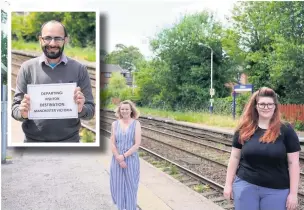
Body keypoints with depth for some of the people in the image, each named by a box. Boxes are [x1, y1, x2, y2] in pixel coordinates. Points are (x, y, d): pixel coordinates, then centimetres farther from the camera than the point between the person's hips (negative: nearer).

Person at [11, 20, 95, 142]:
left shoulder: (79, 69, -5)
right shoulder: (27, 68, -3)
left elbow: (90, 111, -3)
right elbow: (15, 107, -1)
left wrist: (80, 109, -23)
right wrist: (23, 113, -21)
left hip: (69, 140, 0)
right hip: (33, 140, 1)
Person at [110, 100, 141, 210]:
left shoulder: (136, 124, -6)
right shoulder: (115, 124, 2)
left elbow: (137, 144, -11)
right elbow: (112, 143, -2)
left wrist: (124, 156, -16)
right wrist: (119, 159, -12)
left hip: (131, 159, -2)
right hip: (117, 159, 2)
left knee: (130, 185, 8)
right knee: (117, 184, 9)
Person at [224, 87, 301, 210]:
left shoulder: (286, 130, -4)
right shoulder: (244, 129, 1)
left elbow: (293, 163, -3)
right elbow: (235, 158, 6)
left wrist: (293, 193, -5)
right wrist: (228, 184, 4)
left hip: (276, 190, -1)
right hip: (245, 186, 1)